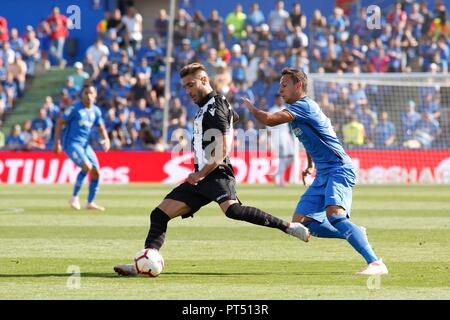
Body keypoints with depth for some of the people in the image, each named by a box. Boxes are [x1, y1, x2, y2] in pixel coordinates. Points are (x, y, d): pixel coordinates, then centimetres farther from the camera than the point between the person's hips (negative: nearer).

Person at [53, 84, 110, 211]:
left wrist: (106, 139, -3)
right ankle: (74, 197, -10)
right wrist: (57, 142, -12)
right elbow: (59, 123, -7)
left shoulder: (96, 111, 7)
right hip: (71, 143, -7)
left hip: (85, 144, 7)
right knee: (87, 166, -25)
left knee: (96, 172, 0)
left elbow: (101, 128, 17)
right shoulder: (74, 108, -11)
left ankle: (90, 203, 15)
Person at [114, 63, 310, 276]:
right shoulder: (204, 107, 22)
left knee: (232, 209, -36)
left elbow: (223, 151, -16)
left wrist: (201, 174, -15)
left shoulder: (215, 106, -8)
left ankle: (288, 227, -32)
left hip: (217, 174, -10)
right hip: (201, 178, 10)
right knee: (159, 215, 2)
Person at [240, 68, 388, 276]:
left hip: (339, 169, -10)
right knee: (300, 222, 5)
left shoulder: (303, 105, -13)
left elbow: (269, 120, -22)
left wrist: (251, 108, -3)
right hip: (324, 173, 10)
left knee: (334, 215, -31)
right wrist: (311, 165, 31)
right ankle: (356, 235, 14)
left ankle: (375, 263, -34)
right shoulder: (297, 109, 18)